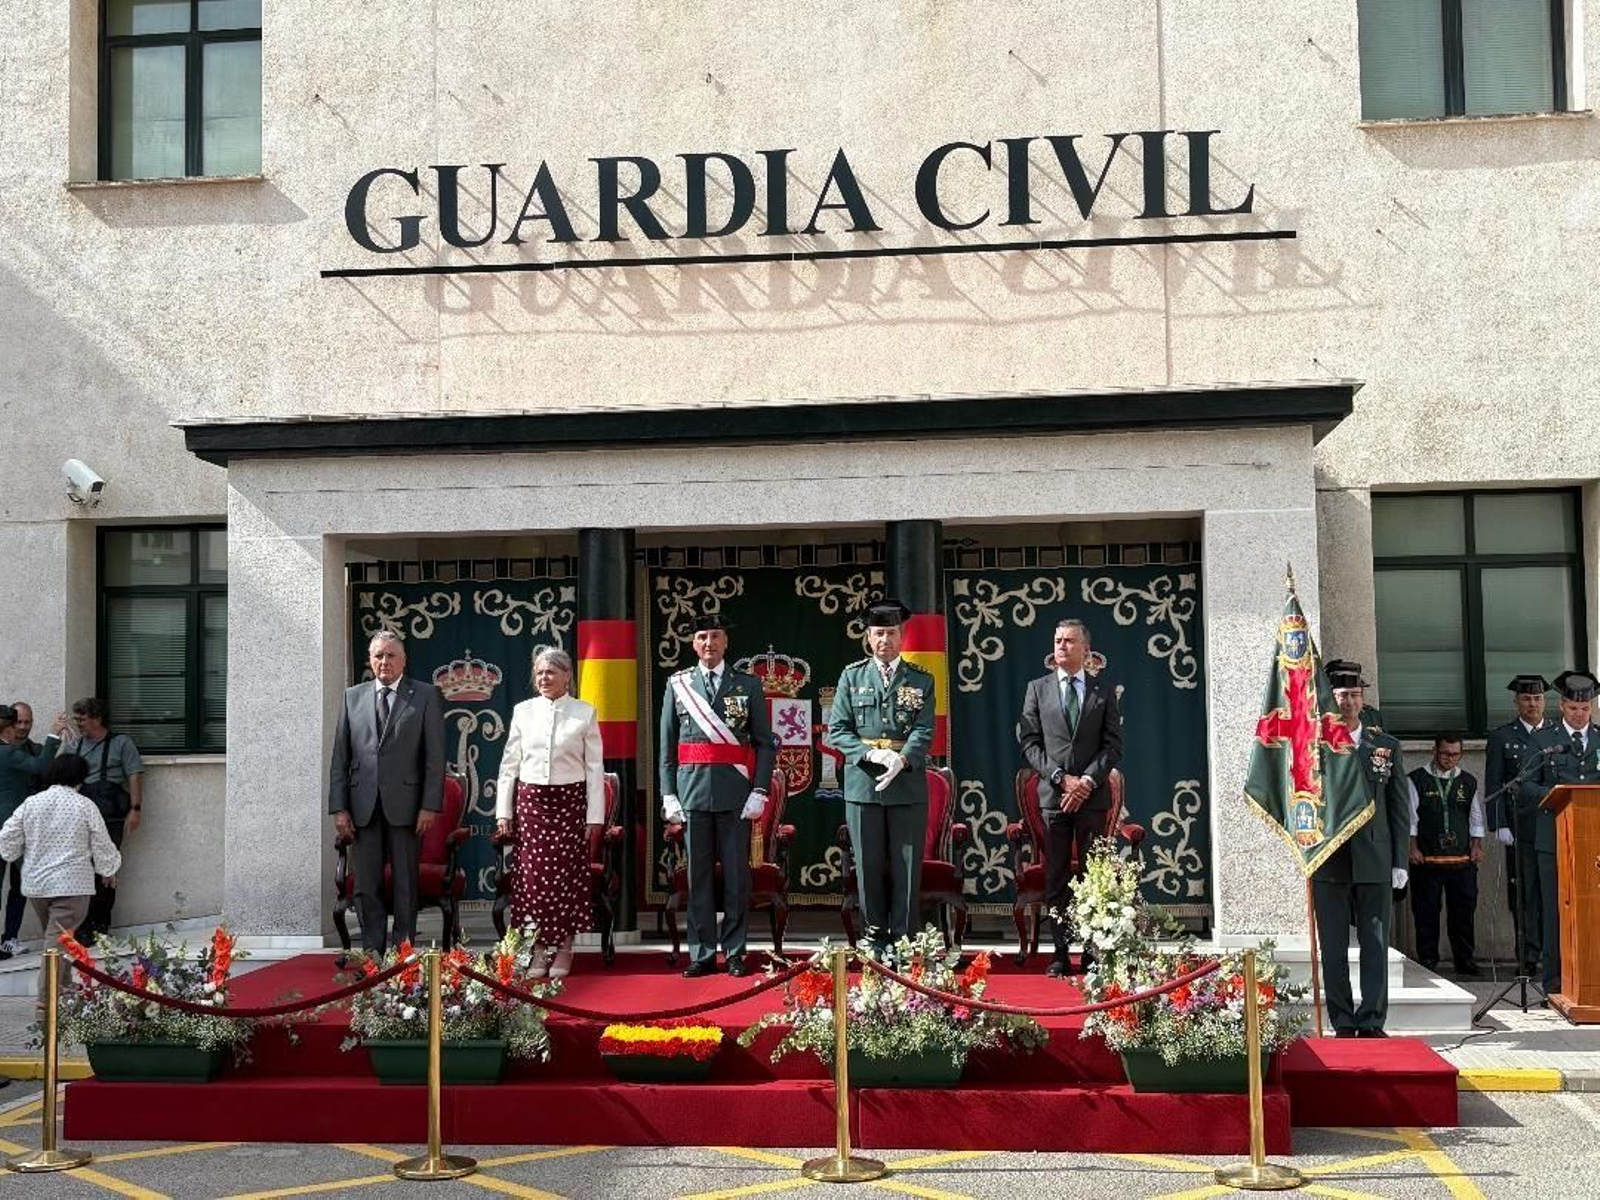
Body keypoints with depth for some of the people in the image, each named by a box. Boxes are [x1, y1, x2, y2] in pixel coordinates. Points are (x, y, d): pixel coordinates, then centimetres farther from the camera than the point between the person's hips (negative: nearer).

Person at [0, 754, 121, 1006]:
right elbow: (102, 846, -2)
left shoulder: (31, 803, 3)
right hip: (71, 884, -5)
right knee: (59, 940, -6)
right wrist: (109, 869, 18)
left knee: (53, 936, 19)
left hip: (35, 883, 5)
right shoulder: (84, 806, -7)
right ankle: (48, 997, -12)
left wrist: (29, 856, 27)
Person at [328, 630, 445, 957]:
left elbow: (435, 756, -2)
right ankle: (372, 953, 12)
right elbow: (340, 756, 9)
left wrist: (430, 806, -9)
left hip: (404, 804, -3)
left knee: (405, 884, 4)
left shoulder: (425, 696, 3)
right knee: (366, 885, 5)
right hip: (363, 805, 3)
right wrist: (339, 808, 1)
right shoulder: (353, 697, 11)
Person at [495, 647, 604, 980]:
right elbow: (509, 764, 8)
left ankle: (564, 950, 11)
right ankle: (538, 950, 10)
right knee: (533, 875, 0)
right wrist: (503, 811, 3)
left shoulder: (585, 713, 1)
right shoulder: (523, 711, 6)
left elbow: (595, 767, 1)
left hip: (569, 802, -1)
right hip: (531, 801, 2)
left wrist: (595, 815, -4)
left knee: (567, 873, 0)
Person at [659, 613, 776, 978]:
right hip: (692, 791, 1)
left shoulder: (748, 685, 6)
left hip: (736, 793, -1)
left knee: (737, 875, 2)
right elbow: (667, 746, 8)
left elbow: (765, 743, 5)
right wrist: (668, 795, 1)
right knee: (699, 876, 4)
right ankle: (702, 954, 11)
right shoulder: (677, 684, 9)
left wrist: (759, 792, -5)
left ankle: (734, 953, 11)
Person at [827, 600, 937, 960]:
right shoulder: (852, 677, 9)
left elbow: (924, 732, -1)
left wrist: (901, 759, -20)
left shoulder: (922, 681, 9)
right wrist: (872, 754, -13)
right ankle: (876, 935, 16)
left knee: (907, 866, 1)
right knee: (869, 865, 4)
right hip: (862, 784, 0)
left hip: (908, 784, 0)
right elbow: (837, 730, 3)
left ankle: (901, 940, 9)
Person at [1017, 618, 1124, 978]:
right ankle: (1061, 954, 6)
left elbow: (1113, 745, 3)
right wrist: (1060, 777, -9)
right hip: (1053, 795, 0)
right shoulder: (1037, 689, 9)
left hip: (1093, 796, 0)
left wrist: (1088, 780, -10)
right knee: (1056, 878, 2)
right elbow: (1029, 743, 3)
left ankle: (1093, 954, 6)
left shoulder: (1104, 691, 9)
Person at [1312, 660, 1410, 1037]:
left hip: (1376, 863, 2)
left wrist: (1400, 862, 4)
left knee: (1376, 946, 1)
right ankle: (1343, 1024, 9)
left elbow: (1400, 809, 9)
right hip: (1329, 863, -1)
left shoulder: (1387, 747, 10)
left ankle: (1372, 1022, 7)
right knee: (1334, 949, 2)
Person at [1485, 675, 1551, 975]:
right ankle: (1528, 957, 3)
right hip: (1520, 829, -1)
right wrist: (1499, 825, -6)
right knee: (1525, 894, -1)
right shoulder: (1501, 737, 8)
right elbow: (1493, 787, 3)